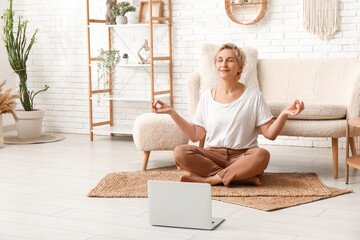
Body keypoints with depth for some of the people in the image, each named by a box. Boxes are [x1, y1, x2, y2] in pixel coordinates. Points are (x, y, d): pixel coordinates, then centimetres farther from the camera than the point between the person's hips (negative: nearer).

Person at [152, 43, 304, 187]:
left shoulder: (253, 96, 3)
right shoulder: (207, 97, 11)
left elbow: (270, 134, -1)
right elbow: (196, 135, 8)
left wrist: (284, 114, -17)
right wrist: (172, 113, 4)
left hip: (242, 156, -2)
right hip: (212, 154, 2)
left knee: (262, 155, -35)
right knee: (180, 153, -26)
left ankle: (208, 179, -23)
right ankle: (243, 178, -23)